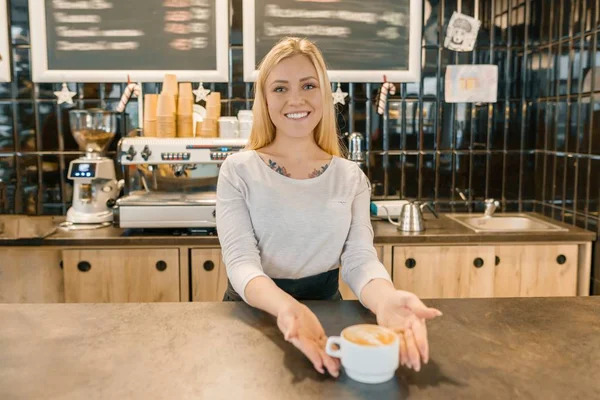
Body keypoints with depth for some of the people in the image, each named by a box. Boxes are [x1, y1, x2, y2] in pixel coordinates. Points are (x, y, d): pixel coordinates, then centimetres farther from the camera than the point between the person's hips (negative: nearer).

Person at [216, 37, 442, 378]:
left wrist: (385, 298, -28)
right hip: (255, 313, -2)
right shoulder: (238, 170, -4)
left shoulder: (351, 177, 4)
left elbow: (359, 257, -5)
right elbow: (240, 260, -13)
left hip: (326, 309, 2)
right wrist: (287, 307, -34)